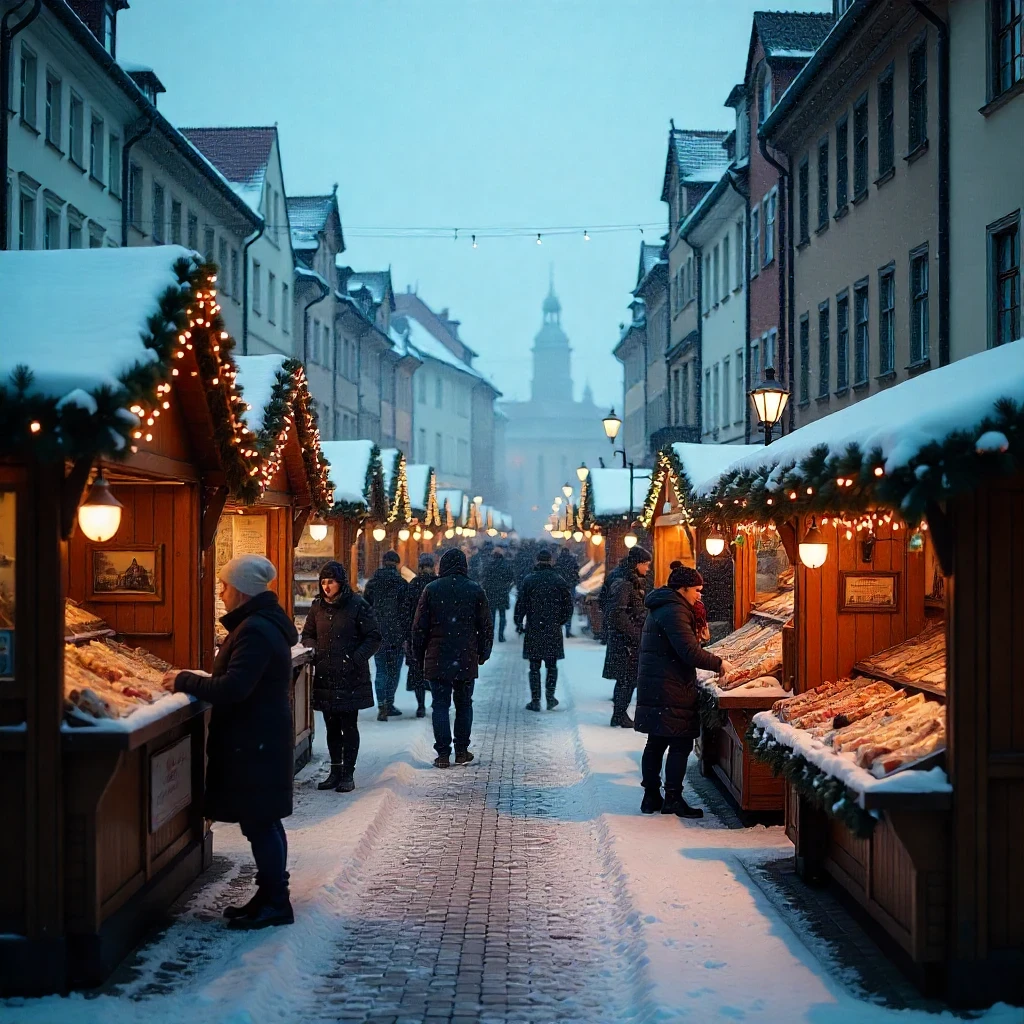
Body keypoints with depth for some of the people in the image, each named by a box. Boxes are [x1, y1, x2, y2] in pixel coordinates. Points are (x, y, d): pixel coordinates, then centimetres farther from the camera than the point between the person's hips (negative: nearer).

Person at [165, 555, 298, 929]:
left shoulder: (255, 631, -20)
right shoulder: (264, 623, 14)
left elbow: (233, 688, -27)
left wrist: (185, 681, -16)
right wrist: (194, 681, 12)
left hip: (255, 742, -11)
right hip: (260, 737, 11)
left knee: (259, 822, -4)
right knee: (262, 822, 15)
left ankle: (275, 903, 2)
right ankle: (270, 897, 23)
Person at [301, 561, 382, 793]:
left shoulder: (358, 606, -7)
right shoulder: (317, 606, 8)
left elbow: (373, 638, -5)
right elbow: (307, 635, 20)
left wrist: (356, 659, -16)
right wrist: (313, 650, -1)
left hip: (350, 678, -5)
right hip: (325, 676, 5)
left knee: (349, 726, 0)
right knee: (331, 727, 11)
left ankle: (348, 774, 6)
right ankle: (335, 771, 20)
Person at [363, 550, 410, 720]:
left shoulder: (372, 583, 3)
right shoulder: (402, 584, -6)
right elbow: (406, 611, -9)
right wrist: (407, 636, -5)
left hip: (377, 633, 2)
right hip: (396, 634, -2)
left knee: (381, 671, 5)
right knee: (394, 670, 10)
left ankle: (382, 706, -8)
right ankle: (389, 704, 12)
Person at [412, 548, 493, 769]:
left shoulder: (431, 589, -3)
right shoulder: (475, 590, 0)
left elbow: (419, 627, -1)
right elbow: (486, 626, 4)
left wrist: (419, 656, 8)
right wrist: (483, 654, 15)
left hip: (437, 660, -1)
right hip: (467, 660, 1)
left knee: (440, 705, 3)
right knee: (464, 704, 13)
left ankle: (443, 754, -1)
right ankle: (462, 751, 16)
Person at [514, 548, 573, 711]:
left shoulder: (529, 580, -5)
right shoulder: (559, 580, 0)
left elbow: (521, 604, -4)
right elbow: (568, 606, 3)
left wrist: (519, 623, 9)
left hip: (533, 630, -1)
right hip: (553, 630, 1)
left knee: (534, 667, 5)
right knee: (552, 666, 13)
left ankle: (535, 701, 4)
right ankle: (550, 697, 10)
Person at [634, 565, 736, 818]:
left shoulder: (661, 608, 19)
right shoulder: (674, 611, -16)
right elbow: (690, 652, -23)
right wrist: (718, 664, -11)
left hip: (653, 689, 11)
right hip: (671, 690, -11)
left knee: (656, 742, 13)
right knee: (681, 744, -5)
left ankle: (651, 796, 17)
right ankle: (673, 799, -3)